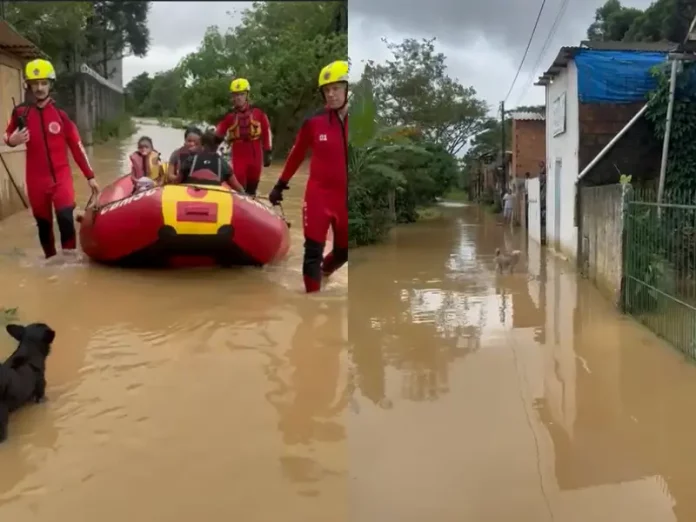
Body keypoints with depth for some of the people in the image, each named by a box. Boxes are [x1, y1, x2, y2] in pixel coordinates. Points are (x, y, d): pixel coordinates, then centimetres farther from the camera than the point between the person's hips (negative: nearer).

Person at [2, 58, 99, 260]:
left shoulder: (60, 113, -2)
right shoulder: (21, 112, -1)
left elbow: (76, 146, 1)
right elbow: (7, 136, 11)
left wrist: (89, 176, 1)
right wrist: (12, 140, -15)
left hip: (61, 176, -2)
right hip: (36, 179, 2)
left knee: (65, 216, -20)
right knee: (43, 223, 11)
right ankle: (50, 259, 27)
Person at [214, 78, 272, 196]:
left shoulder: (258, 112, 2)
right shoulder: (230, 115, 4)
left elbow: (266, 132, 5)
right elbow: (218, 135, 4)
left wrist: (268, 152, 4)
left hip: (255, 154, 1)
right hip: (238, 154, 0)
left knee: (252, 185, 11)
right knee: (239, 185, -7)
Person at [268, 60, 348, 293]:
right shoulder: (314, 121, -6)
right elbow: (296, 155, 7)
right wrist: (281, 184, 13)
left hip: (345, 197, 2)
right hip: (319, 194, -1)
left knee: (343, 250, 17)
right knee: (313, 252, -2)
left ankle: (324, 271, 48)